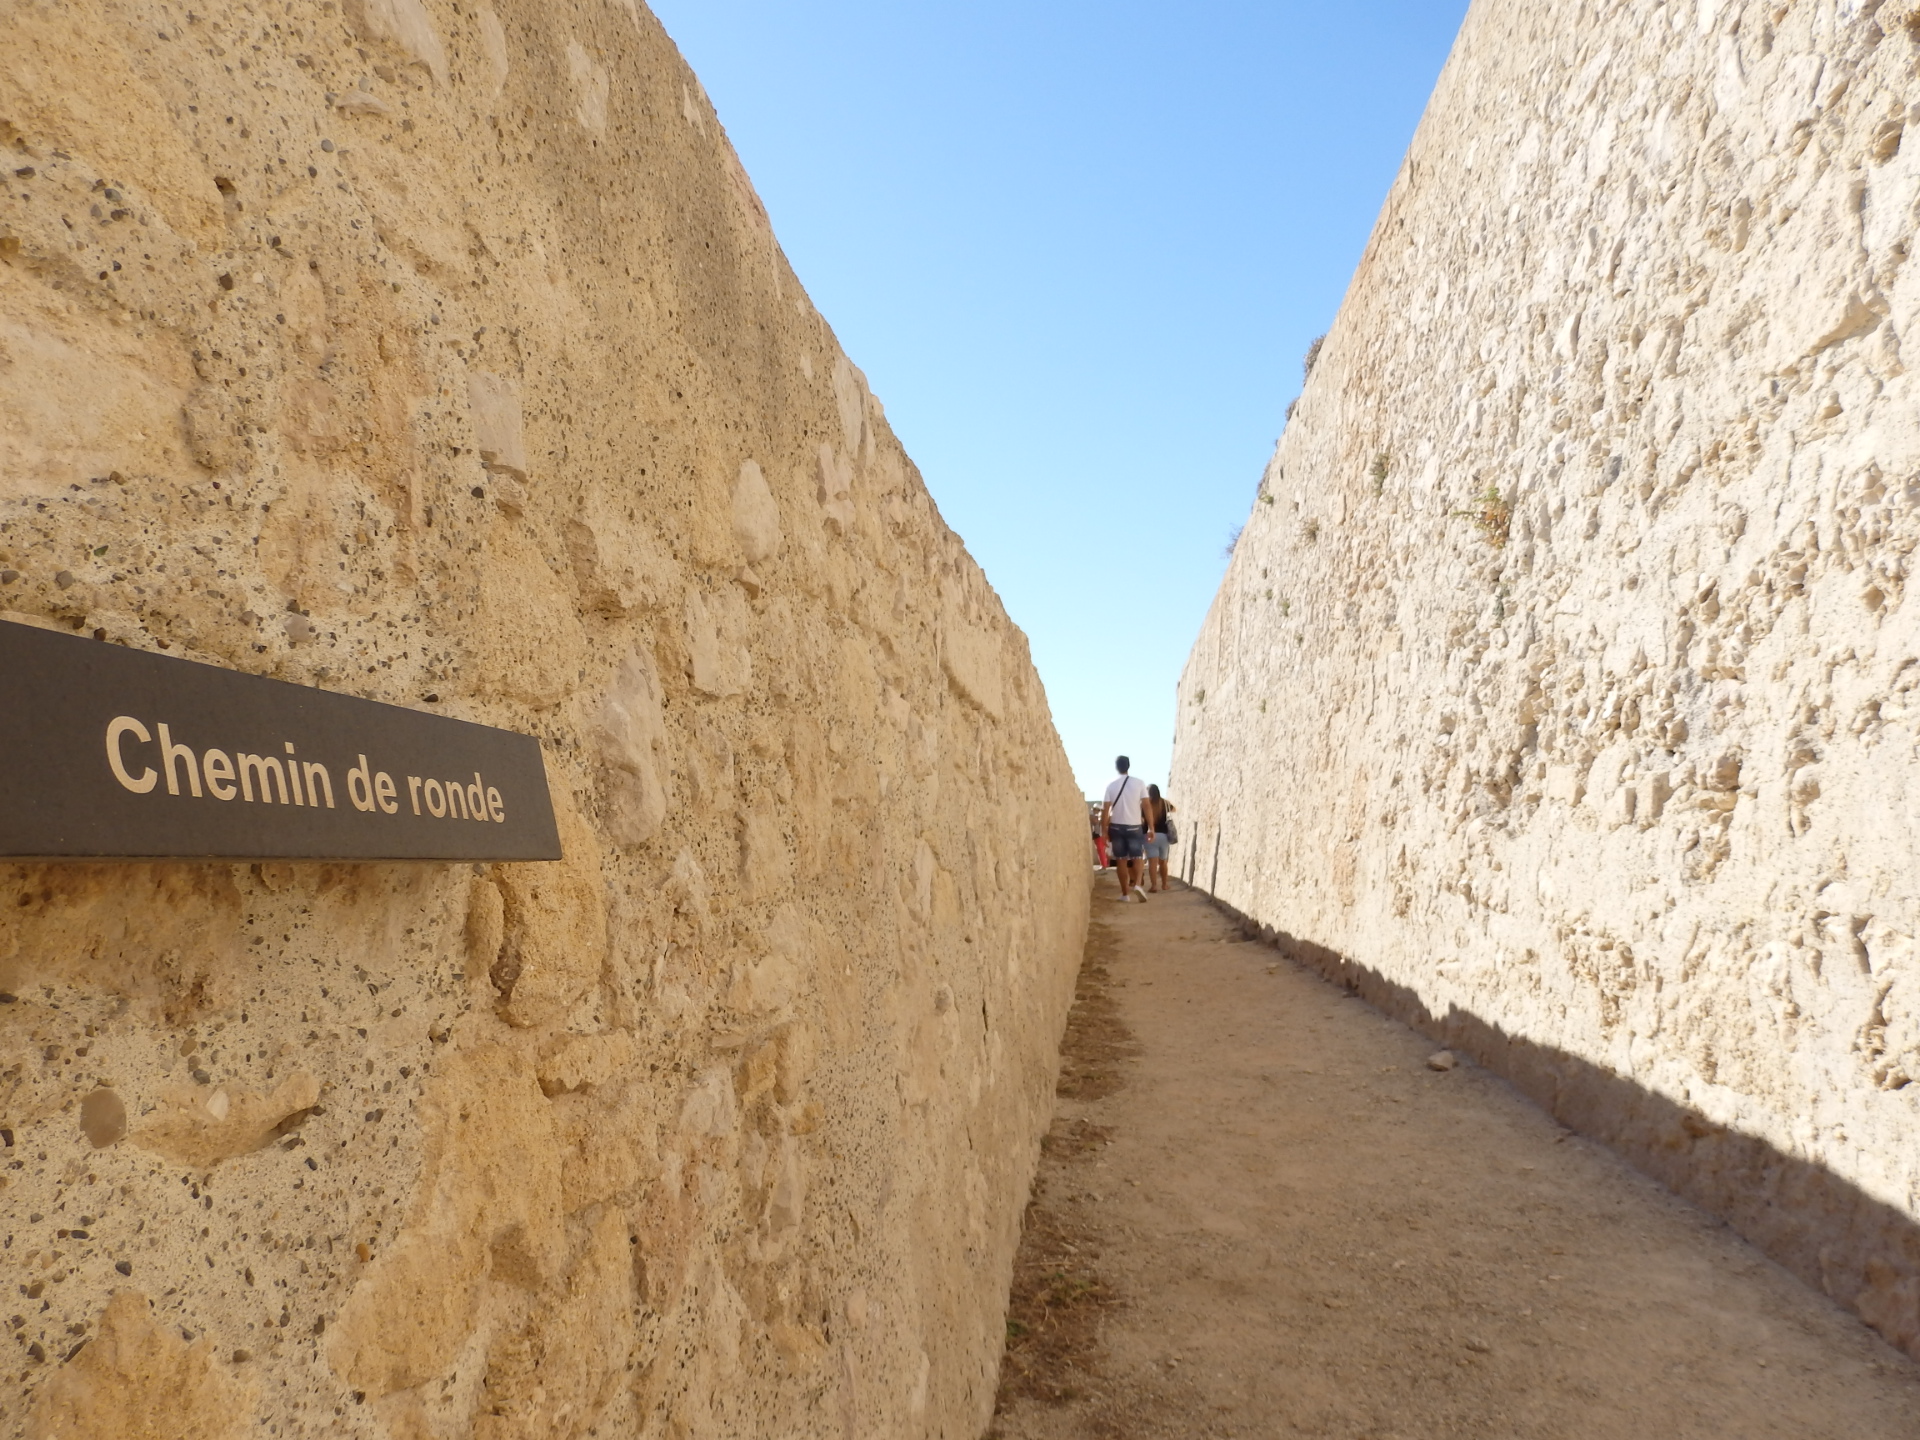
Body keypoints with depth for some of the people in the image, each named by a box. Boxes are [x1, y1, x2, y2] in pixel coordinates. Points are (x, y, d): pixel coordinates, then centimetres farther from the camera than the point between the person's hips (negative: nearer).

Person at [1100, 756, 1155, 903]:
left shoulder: (1111, 786, -1)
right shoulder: (1138, 784, -3)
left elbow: (1105, 810, -4)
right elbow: (1146, 806, -6)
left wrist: (1104, 831, 1)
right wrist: (1151, 828, -2)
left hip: (1116, 827, 1)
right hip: (1135, 826, 0)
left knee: (1121, 860, 7)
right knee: (1137, 857, 10)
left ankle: (1125, 893, 8)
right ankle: (1137, 884, -14)